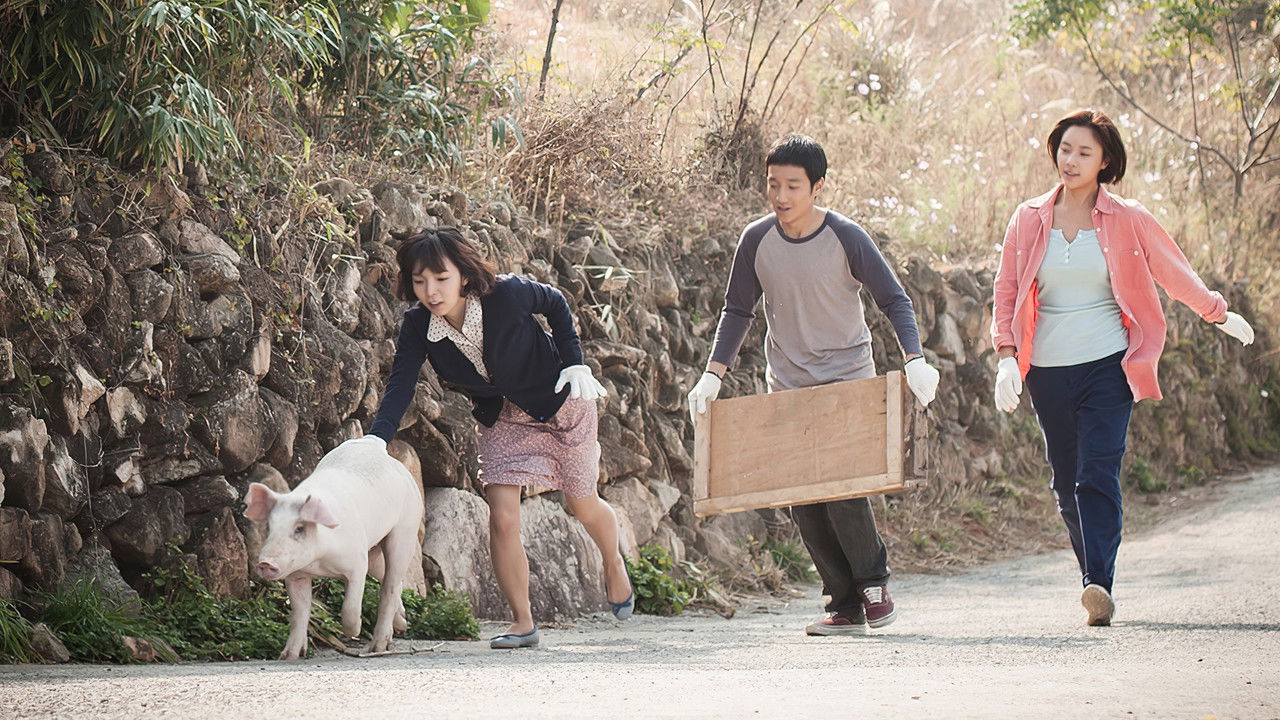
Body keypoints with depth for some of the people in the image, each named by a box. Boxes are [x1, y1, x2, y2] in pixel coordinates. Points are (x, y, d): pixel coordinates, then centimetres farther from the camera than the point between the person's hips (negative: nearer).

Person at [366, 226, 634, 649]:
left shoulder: (507, 295, -32)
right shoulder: (418, 326, -23)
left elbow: (555, 304, -11)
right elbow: (400, 387, -31)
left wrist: (573, 362, -16)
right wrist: (376, 439, -47)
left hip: (561, 402, -2)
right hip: (500, 417, 2)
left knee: (582, 505, 15)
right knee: (502, 518, -13)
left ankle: (614, 564, 49)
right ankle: (523, 624, 2)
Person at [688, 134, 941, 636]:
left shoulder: (846, 238, -11)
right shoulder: (757, 241, -2)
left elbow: (894, 301, -5)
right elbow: (738, 311, 8)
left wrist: (914, 360, -20)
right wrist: (712, 376, -2)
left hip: (847, 381, -4)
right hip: (787, 386, 4)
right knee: (803, 503, 0)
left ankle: (873, 580, 7)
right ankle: (845, 605, 8)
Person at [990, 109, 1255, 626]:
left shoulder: (1127, 220, 1)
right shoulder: (1029, 220, 6)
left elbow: (1174, 272, 15)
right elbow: (1006, 292, 9)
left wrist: (1219, 315, 26)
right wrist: (1007, 356, -3)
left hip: (1106, 365, -3)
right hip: (1047, 370, 3)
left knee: (1097, 476, -17)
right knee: (1067, 484, 6)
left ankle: (1099, 584, -23)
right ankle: (1094, 586, 18)